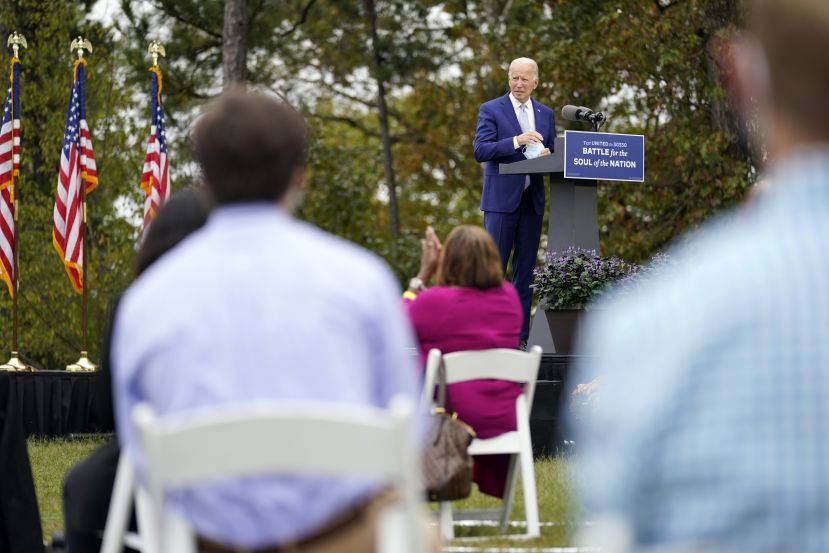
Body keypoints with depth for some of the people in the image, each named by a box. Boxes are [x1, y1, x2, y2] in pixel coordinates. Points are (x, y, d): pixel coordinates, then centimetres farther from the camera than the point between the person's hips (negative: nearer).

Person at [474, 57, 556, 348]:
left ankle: (520, 335, 7)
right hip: (501, 197, -4)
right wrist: (516, 142, -22)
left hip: (532, 200, 4)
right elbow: (480, 151, -10)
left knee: (525, 269, 4)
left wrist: (547, 155, -8)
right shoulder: (491, 110, 0)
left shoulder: (546, 114, 14)